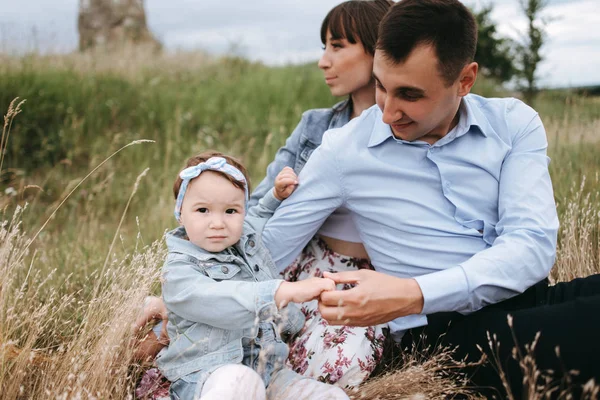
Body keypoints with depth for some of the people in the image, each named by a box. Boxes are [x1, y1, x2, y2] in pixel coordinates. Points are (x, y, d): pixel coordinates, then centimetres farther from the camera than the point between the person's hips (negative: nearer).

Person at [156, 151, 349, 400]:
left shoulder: (247, 237, 11)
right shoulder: (179, 270, -11)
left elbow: (258, 218, 38)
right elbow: (223, 301, -31)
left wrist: (277, 195, 18)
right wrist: (286, 291, -42)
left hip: (267, 370, 6)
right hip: (207, 377, -6)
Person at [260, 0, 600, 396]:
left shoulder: (515, 124, 2)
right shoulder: (343, 150, -1)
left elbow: (532, 244, -11)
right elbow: (265, 255, 6)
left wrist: (413, 295, -24)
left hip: (532, 301, 4)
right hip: (444, 329, -4)